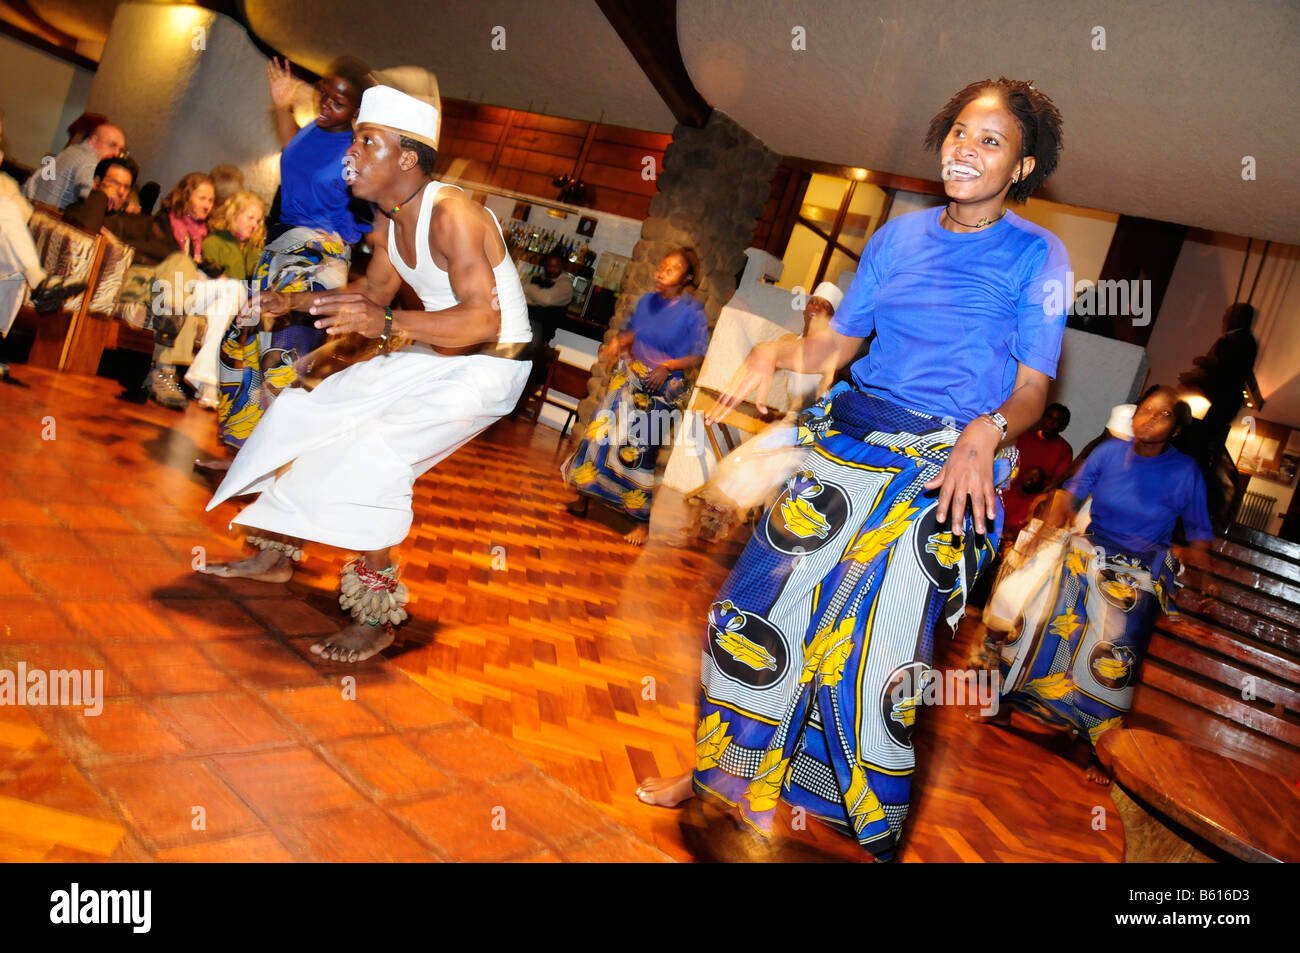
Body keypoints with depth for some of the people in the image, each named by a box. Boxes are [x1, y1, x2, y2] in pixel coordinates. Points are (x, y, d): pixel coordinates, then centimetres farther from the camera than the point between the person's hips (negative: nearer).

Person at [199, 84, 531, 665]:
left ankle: (377, 617, -18)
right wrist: (295, 303, 12)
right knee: (302, 410, 6)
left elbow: (484, 320, -33)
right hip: (428, 357, 9)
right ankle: (276, 555, 21)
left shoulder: (450, 214, -24)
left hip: (489, 367, -9)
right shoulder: (389, 215, 4)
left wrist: (386, 324, -44)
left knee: (374, 446, -29)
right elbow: (375, 289, 20)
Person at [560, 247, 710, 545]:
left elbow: (699, 356, -13)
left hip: (660, 389, -6)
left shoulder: (693, 312, -12)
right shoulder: (647, 300, 4)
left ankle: (642, 521, 11)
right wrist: (616, 343, -3)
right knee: (601, 432, 7)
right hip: (629, 380, 6)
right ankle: (581, 499, 23)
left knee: (639, 451, -4)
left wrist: (668, 367, -24)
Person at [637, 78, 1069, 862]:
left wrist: (986, 432, -22)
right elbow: (839, 343, 15)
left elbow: (1031, 392, -1)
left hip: (955, 459, -3)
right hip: (857, 428, 4)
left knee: (875, 633, -17)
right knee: (762, 591, -10)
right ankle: (728, 770, 9)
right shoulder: (899, 236, 16)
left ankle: (872, 828, 4)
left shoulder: (1038, 255, 5)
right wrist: (778, 351, -5)